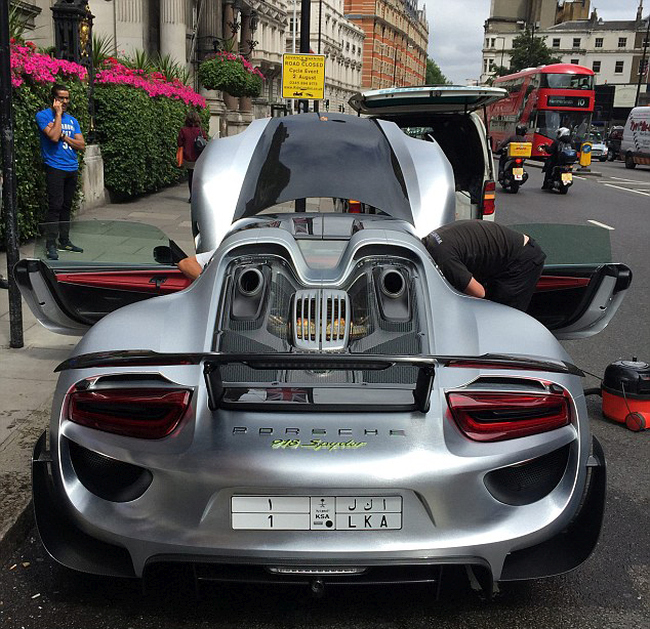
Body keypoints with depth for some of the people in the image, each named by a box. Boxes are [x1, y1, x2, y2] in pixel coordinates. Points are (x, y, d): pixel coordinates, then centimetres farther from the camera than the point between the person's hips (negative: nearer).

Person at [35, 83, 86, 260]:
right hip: (55, 168, -6)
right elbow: (54, 136, -19)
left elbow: (81, 145, 6)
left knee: (66, 206, 11)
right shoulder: (43, 116, -3)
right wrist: (58, 114, -11)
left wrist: (63, 136, -7)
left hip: (72, 169, 6)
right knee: (55, 206, -10)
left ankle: (64, 241, 19)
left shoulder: (72, 120, 15)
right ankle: (50, 245, -6)